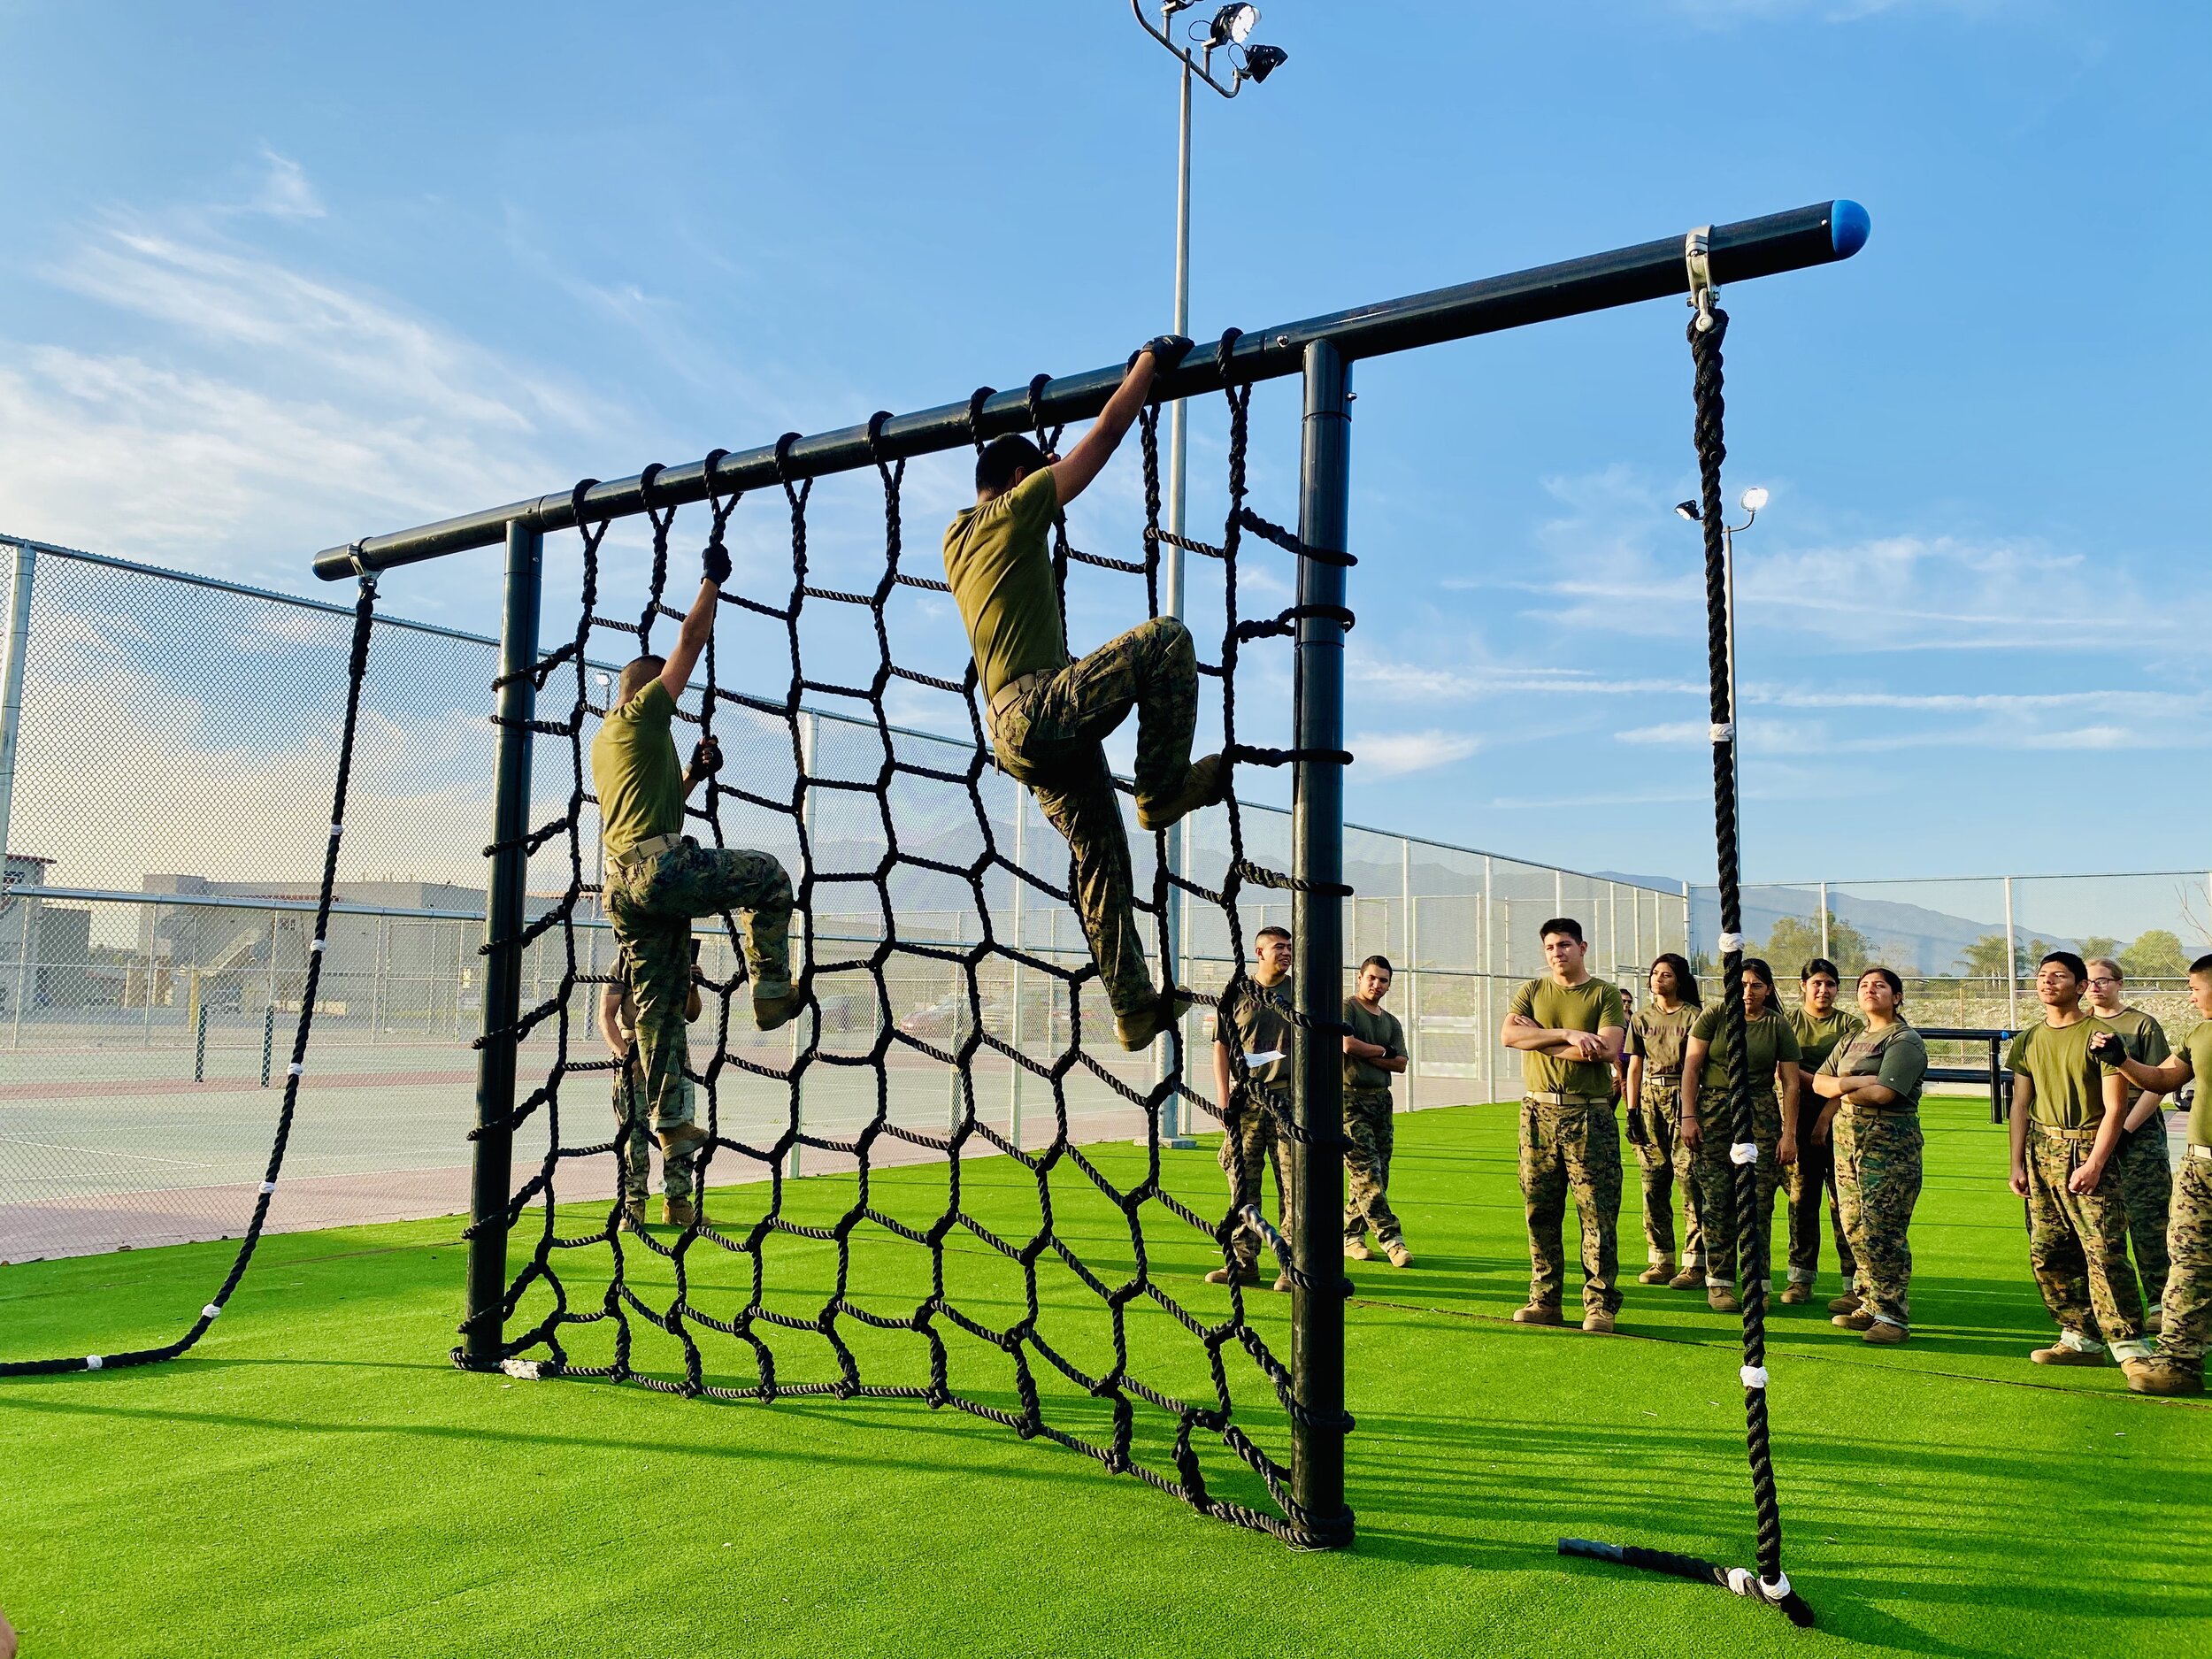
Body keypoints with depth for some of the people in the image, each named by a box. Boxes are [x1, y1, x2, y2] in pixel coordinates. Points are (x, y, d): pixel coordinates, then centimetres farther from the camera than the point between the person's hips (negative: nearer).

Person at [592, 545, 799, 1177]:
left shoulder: (603, 740, 28)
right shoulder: (642, 713, 2)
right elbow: (691, 639, 2)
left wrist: (692, 775, 25)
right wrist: (714, 578, 12)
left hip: (621, 881, 9)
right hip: (659, 865, -9)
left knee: (658, 1005, 8)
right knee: (770, 877, 5)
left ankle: (670, 1121, 9)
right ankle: (771, 992, 3)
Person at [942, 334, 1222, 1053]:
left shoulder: (957, 536, 23)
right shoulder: (1016, 510, 0)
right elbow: (1105, 433, 0)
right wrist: (1152, 361, 11)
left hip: (1015, 736, 9)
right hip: (1043, 709, -9)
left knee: (1101, 858, 9)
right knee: (1167, 636, -13)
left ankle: (1133, 1008, 8)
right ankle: (1165, 789, -9)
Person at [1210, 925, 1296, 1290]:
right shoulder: (1236, 993, 9)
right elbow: (1221, 1047, 8)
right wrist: (1224, 1100, 0)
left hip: (1288, 1097, -1)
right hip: (1245, 1098, 1)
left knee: (1293, 1184, -3)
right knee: (1242, 1181, 4)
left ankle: (1293, 1266, 2)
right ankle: (1243, 1262, 13)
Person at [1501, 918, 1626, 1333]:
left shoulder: (1605, 995, 3)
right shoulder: (1532, 991, 13)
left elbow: (1607, 1050, -12)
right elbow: (1508, 1034, -5)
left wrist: (1540, 1041, -7)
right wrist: (1568, 1035, -12)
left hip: (1589, 1115, -3)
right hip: (1538, 1112, 3)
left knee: (1598, 1215, -4)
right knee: (1540, 1212, 7)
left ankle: (1600, 1305, 4)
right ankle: (1544, 1301, 15)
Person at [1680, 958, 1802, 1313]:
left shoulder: (1778, 1026, 5)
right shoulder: (1714, 1016, 3)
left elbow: (1790, 1083, 4)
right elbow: (1691, 1066, 1)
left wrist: (1789, 1135, -1)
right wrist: (1688, 1116, -6)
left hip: (1761, 1114, 1)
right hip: (1713, 1112, -1)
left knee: (1759, 1201, -4)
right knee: (1716, 1200, -3)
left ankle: (1756, 1281, 5)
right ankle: (1719, 1283, 3)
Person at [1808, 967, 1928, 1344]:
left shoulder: (1905, 1040, -6)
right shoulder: (1852, 1039, 19)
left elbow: (1883, 1093, -18)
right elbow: (1819, 1081, 12)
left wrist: (1841, 1089, -1)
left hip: (1889, 1142, -8)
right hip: (1846, 1136, 8)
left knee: (1884, 1229, -10)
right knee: (1853, 1226, 8)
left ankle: (1893, 1315, -4)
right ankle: (1868, 1304, 17)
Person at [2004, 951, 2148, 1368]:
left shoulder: (2099, 1035, -7)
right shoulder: (2029, 1041, 11)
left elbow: (2115, 1108, -9)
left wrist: (2094, 1164, -15)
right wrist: (2017, 1164, 9)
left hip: (2086, 1150, -6)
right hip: (2041, 1150, 6)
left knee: (2104, 1252, -12)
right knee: (2046, 1253, 6)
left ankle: (2130, 1345, -5)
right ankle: (2081, 1338, 17)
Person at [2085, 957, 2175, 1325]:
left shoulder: (2142, 1025, -1)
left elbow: (2158, 1085, -6)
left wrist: (2126, 1128, -13)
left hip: (2139, 1134, -4)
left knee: (2147, 1220, -5)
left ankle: (2159, 1302, 2)